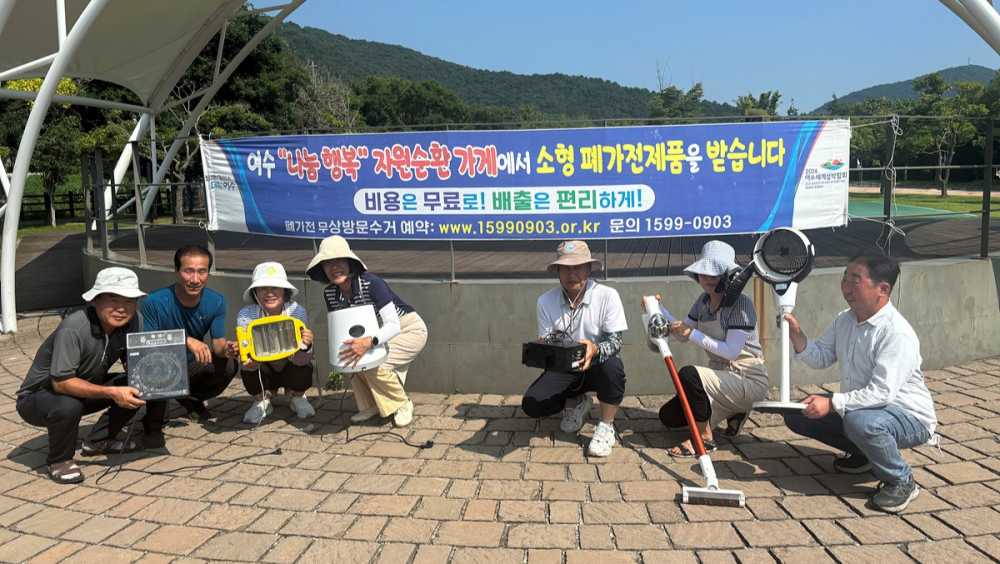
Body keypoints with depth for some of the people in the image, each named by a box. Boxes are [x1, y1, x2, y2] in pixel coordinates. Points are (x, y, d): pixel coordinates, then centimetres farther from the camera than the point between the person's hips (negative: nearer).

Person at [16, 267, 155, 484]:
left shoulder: (133, 322, -12)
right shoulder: (73, 329, -32)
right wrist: (111, 393, -41)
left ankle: (98, 441, 8)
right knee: (67, 406, -38)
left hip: (85, 388, 6)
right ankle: (59, 460, -8)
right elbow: (61, 382, -34)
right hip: (36, 398, -6)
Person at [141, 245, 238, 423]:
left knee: (228, 365, -21)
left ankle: (191, 400, 11)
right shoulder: (154, 302, -24)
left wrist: (226, 349, -36)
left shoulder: (216, 302, -12)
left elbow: (218, 342, -10)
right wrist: (186, 340, -36)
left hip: (192, 367, 4)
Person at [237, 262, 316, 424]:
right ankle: (262, 400, 5)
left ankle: (297, 397, 7)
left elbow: (300, 360, -27)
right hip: (263, 370, 0)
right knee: (248, 368, -30)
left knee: (303, 368, -31)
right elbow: (247, 363, -26)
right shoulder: (246, 315, -25)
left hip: (290, 369, 0)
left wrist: (305, 346, -50)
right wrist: (249, 362, -50)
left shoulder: (297, 312, -26)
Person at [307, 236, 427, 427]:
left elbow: (393, 325, -35)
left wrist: (369, 343, -52)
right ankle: (370, 405, 6)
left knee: (374, 364, -25)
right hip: (380, 332, 7)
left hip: (409, 330, -7)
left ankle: (402, 404, 0)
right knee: (352, 355, -15)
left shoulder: (371, 283, -30)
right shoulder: (330, 293, -10)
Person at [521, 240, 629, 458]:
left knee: (612, 366, -38)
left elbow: (615, 342, -19)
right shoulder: (546, 301, -8)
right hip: (564, 369, 3)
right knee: (531, 404, -19)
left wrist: (595, 349, -42)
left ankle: (606, 426, -10)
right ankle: (576, 402, 15)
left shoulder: (607, 296, -16)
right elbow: (544, 342, -4)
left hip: (597, 367, -2)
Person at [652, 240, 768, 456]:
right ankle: (733, 412, 17)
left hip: (749, 380, -8)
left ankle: (705, 438, -13)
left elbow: (731, 352, -24)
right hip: (721, 376, 9)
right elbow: (683, 334, 7)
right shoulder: (704, 301, 5)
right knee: (669, 416, 5)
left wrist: (693, 334, -27)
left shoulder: (741, 303, -18)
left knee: (688, 374, -31)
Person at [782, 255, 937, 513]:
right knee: (797, 415, 1)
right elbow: (820, 358, 7)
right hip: (859, 409, 8)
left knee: (860, 421, -39)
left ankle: (902, 481, -11)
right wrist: (796, 335, -11)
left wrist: (832, 403, -35)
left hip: (910, 417, -8)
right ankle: (863, 453, 19)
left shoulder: (897, 333, -26)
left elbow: (882, 392, -32)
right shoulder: (845, 320, 1)